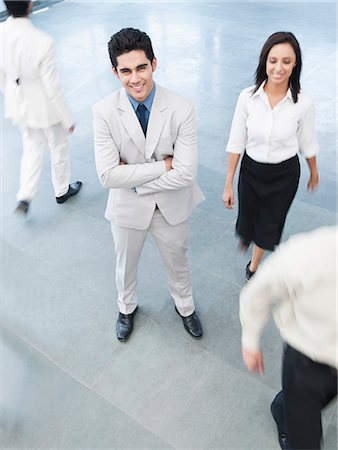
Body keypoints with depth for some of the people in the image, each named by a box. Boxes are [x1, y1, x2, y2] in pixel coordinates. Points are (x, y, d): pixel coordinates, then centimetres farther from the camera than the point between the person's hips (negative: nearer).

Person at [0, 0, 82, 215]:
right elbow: (53, 88, -22)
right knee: (59, 148, 20)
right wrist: (68, 119, -8)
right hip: (45, 108, -5)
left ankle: (24, 198, 23)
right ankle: (62, 190, 41)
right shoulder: (42, 42, -30)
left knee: (32, 148, 25)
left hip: (18, 104, 5)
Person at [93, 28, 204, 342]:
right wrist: (162, 165, -25)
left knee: (177, 262, 24)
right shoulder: (104, 112, -19)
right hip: (127, 208, 0)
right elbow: (108, 176, -25)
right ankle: (126, 308, 58)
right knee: (125, 265, 25)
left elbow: (186, 173, -24)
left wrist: (133, 179, -22)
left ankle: (185, 306, 56)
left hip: (171, 206, 0)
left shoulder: (182, 109, -21)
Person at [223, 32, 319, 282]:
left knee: (268, 226, 14)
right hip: (251, 170, 1)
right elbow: (236, 143, -9)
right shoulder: (248, 97, -17)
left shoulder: (303, 102, -18)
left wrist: (314, 173, 14)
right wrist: (229, 184, -6)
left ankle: (253, 266, 44)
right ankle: (246, 235, 60)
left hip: (285, 175, 0)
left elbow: (307, 143, -2)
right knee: (248, 217, 19)